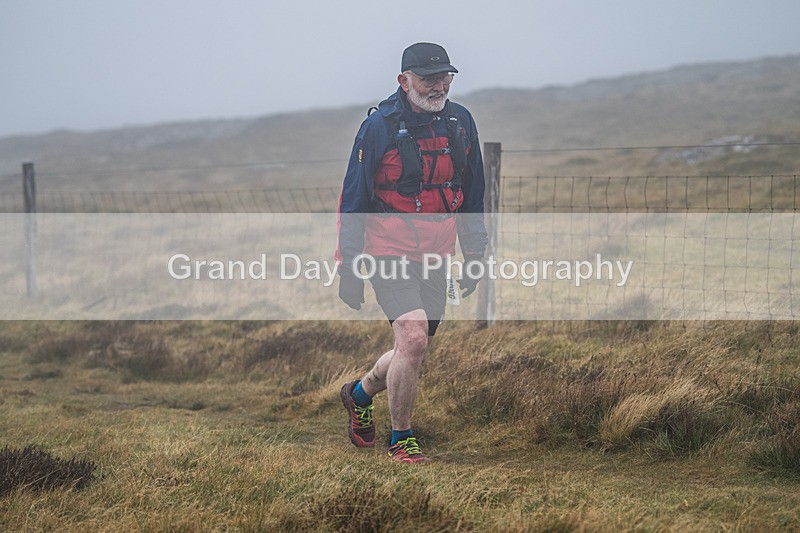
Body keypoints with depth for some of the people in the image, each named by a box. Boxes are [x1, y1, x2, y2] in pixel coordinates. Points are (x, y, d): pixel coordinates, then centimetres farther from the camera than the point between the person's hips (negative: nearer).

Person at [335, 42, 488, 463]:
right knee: (413, 339, -21)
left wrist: (474, 255, 13)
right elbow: (354, 199, -7)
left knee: (414, 353, 13)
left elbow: (471, 192, 14)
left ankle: (360, 392, 43)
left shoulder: (460, 122, 3)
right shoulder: (379, 127, -12)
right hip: (389, 255, -5)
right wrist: (349, 267, -8)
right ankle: (401, 438, -3)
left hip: (436, 258, 6)